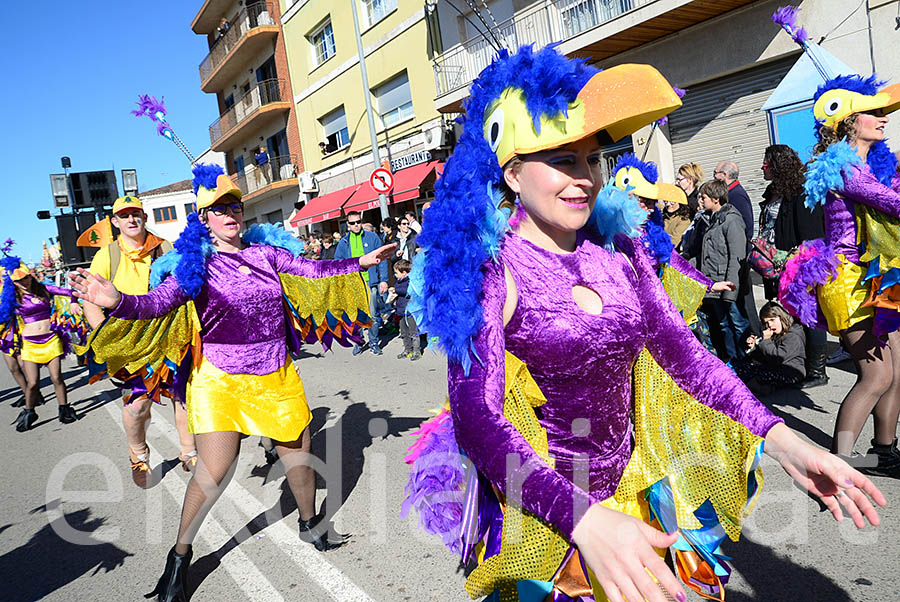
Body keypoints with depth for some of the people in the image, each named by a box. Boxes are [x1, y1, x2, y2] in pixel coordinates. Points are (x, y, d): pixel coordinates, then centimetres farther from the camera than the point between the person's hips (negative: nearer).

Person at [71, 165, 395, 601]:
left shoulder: (266, 251, 3)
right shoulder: (194, 263, -6)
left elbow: (313, 269, 6)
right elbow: (159, 302, -19)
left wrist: (360, 262, 0)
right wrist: (117, 302, -38)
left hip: (277, 376, 3)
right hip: (220, 380, -3)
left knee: (298, 456, 11)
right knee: (214, 471, -8)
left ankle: (309, 524, 39)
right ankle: (180, 556, 18)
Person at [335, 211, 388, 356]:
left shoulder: (372, 237, 4)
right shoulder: (343, 242, 10)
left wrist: (384, 279, -3)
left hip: (370, 282, -2)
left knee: (373, 314, 1)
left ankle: (374, 343, 14)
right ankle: (358, 342, 19)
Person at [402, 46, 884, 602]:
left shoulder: (617, 245, -3)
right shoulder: (491, 268, -20)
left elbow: (681, 349, 1)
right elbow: (476, 416, -27)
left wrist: (783, 441, -9)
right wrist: (584, 521, -40)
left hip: (625, 489, 5)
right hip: (543, 512, -5)